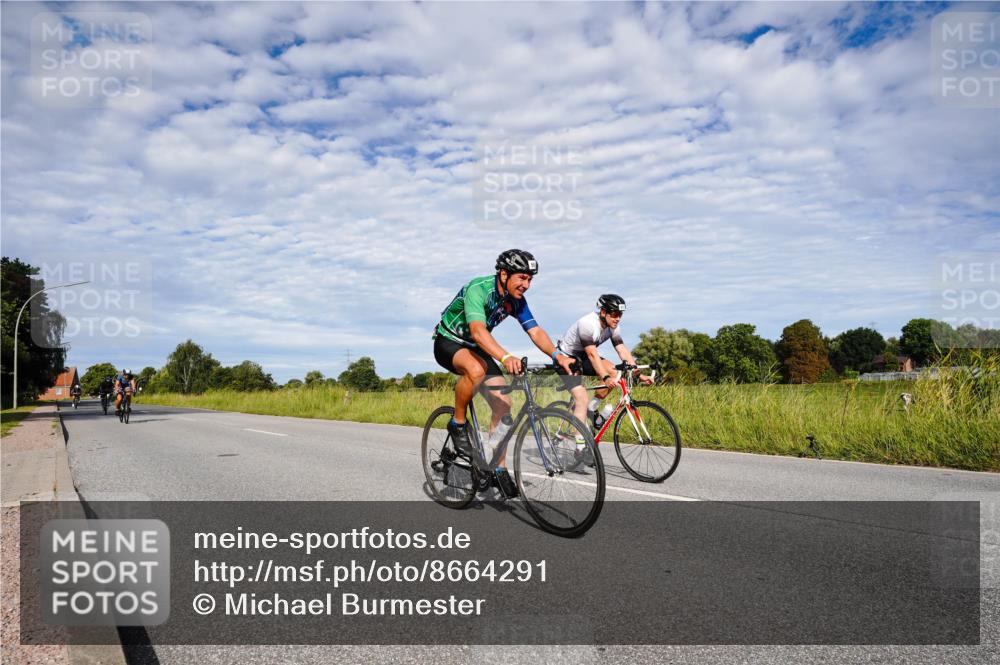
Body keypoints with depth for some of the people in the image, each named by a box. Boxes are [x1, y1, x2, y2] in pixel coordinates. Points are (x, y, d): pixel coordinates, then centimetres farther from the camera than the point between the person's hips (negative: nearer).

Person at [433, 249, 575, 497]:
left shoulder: (516, 300, -8)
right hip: (448, 342, -7)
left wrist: (558, 355, -36)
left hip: (476, 348, 7)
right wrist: (505, 358, -61)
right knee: (477, 369, -40)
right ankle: (457, 424, -16)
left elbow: (536, 331, -16)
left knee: (503, 403, -7)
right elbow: (478, 330, -45)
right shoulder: (478, 289, -30)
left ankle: (499, 468, 4)